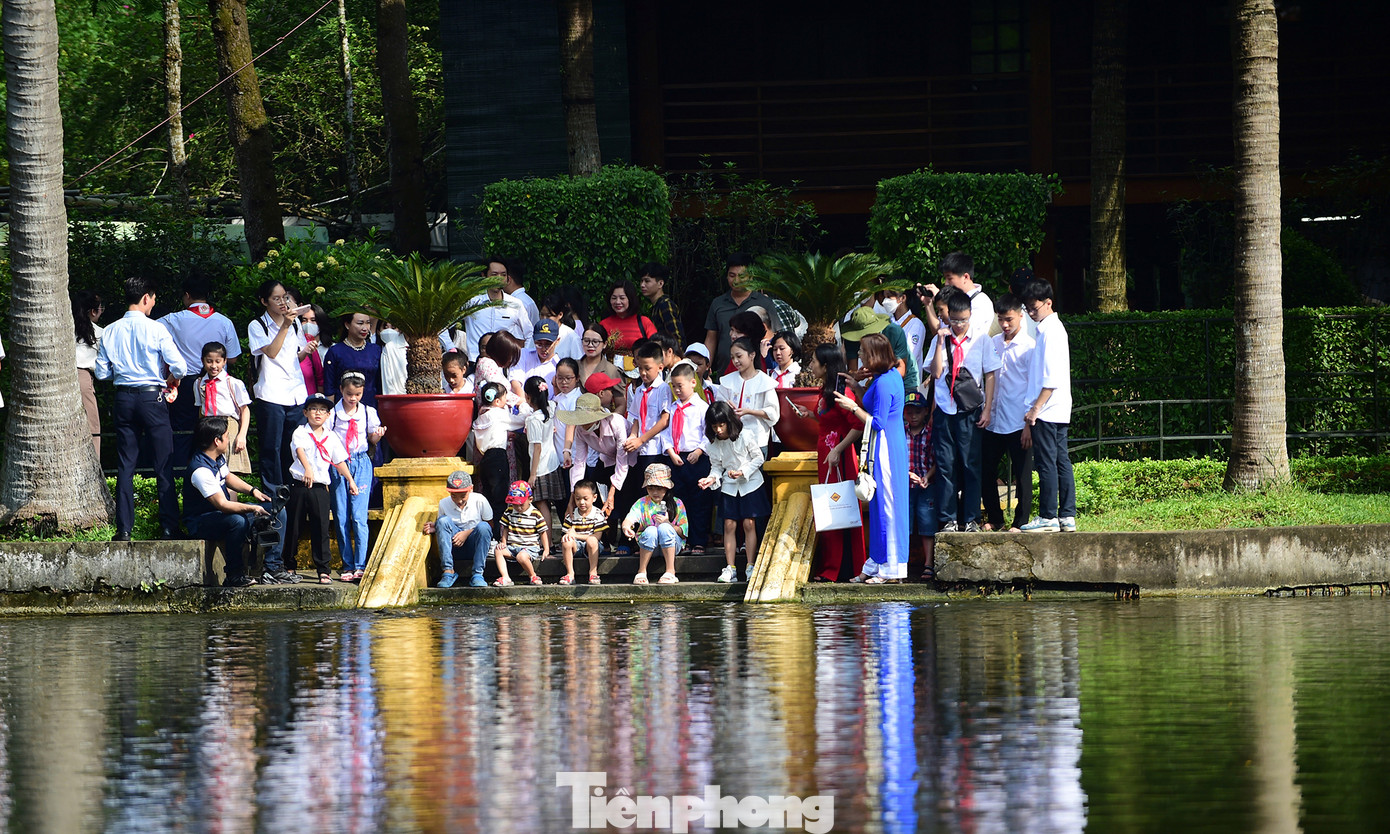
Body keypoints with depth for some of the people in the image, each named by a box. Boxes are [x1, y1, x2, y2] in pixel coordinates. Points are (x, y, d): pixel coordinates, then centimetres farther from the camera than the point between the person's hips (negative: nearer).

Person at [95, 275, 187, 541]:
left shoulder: (110, 332, 1)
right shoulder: (155, 329, -10)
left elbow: (101, 372, 4)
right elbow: (179, 367, -13)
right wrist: (172, 378, 10)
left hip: (124, 399, 3)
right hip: (152, 397, -3)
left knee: (125, 465, 8)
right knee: (164, 466, 4)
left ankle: (124, 529, 5)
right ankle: (170, 527, 3)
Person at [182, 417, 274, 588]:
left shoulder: (219, 457, 2)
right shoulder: (201, 470, -29)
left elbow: (228, 477, 24)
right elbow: (222, 504, -33)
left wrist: (252, 490, 10)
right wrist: (253, 509, -31)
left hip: (221, 514, 10)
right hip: (200, 522, -10)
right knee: (237, 521, -42)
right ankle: (234, 577, -32)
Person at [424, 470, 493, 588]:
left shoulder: (479, 501, -9)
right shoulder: (444, 504, -4)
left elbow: (490, 525, -3)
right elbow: (441, 525, 9)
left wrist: (467, 533, -16)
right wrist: (433, 529, -16)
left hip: (475, 545, -1)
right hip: (454, 547, 1)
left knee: (483, 527, -31)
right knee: (443, 520, -24)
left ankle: (477, 574, -31)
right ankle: (448, 571, -28)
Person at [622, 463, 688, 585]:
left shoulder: (676, 504, 1)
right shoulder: (642, 503, 2)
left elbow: (684, 532, -3)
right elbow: (630, 519, -16)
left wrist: (668, 524, -20)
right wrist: (626, 527, -40)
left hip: (673, 545, -1)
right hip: (648, 546, 1)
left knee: (664, 528, -31)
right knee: (651, 530, -31)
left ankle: (670, 571, -29)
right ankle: (641, 572, -22)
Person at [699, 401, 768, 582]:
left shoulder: (745, 436, -12)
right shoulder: (715, 443, 1)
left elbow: (758, 458, -7)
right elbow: (717, 466, 9)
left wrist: (742, 472, -18)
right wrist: (712, 478, -11)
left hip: (750, 484, -4)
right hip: (729, 486, 4)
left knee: (748, 524, -6)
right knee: (729, 525, -2)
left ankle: (750, 567, -3)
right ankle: (730, 569, -1)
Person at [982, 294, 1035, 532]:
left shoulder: (1028, 347, -7)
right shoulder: (994, 343, 10)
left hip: (1017, 421, -6)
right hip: (993, 420, 6)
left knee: (1021, 473, 1)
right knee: (986, 470, 8)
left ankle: (1020, 521, 9)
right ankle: (994, 519, 21)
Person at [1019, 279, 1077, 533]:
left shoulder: (1050, 331, -14)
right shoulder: (1052, 328, 16)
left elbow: (1052, 378, -20)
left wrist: (1035, 408, -19)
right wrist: (1035, 408, 20)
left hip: (1047, 409, -10)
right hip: (1059, 409, 10)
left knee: (1046, 462, -6)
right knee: (1061, 460, 8)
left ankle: (1048, 517, -5)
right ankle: (1067, 516, 9)